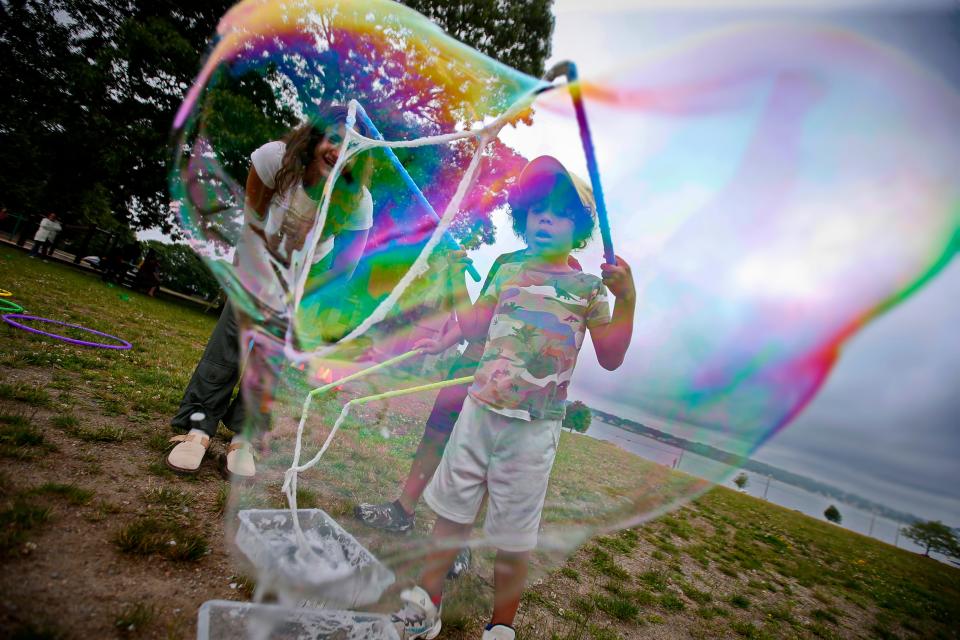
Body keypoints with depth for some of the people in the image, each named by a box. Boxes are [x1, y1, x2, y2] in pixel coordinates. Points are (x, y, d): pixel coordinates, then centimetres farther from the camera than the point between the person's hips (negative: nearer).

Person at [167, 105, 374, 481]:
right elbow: (253, 227, -15)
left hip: (309, 275, 0)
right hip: (261, 261, 0)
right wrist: (270, 291, -17)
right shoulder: (274, 158, -25)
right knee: (233, 335, -8)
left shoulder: (357, 203, -26)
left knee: (275, 350, -4)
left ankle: (243, 437, 9)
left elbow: (343, 270, -16)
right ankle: (198, 427, 6)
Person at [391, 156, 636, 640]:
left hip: (534, 427, -3)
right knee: (451, 511, 16)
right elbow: (473, 327, 18)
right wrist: (456, 278, 12)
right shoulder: (508, 273, 8)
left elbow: (610, 357, -4)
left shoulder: (589, 287, -2)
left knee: (513, 535, 9)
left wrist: (626, 299, -15)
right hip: (478, 410, 4)